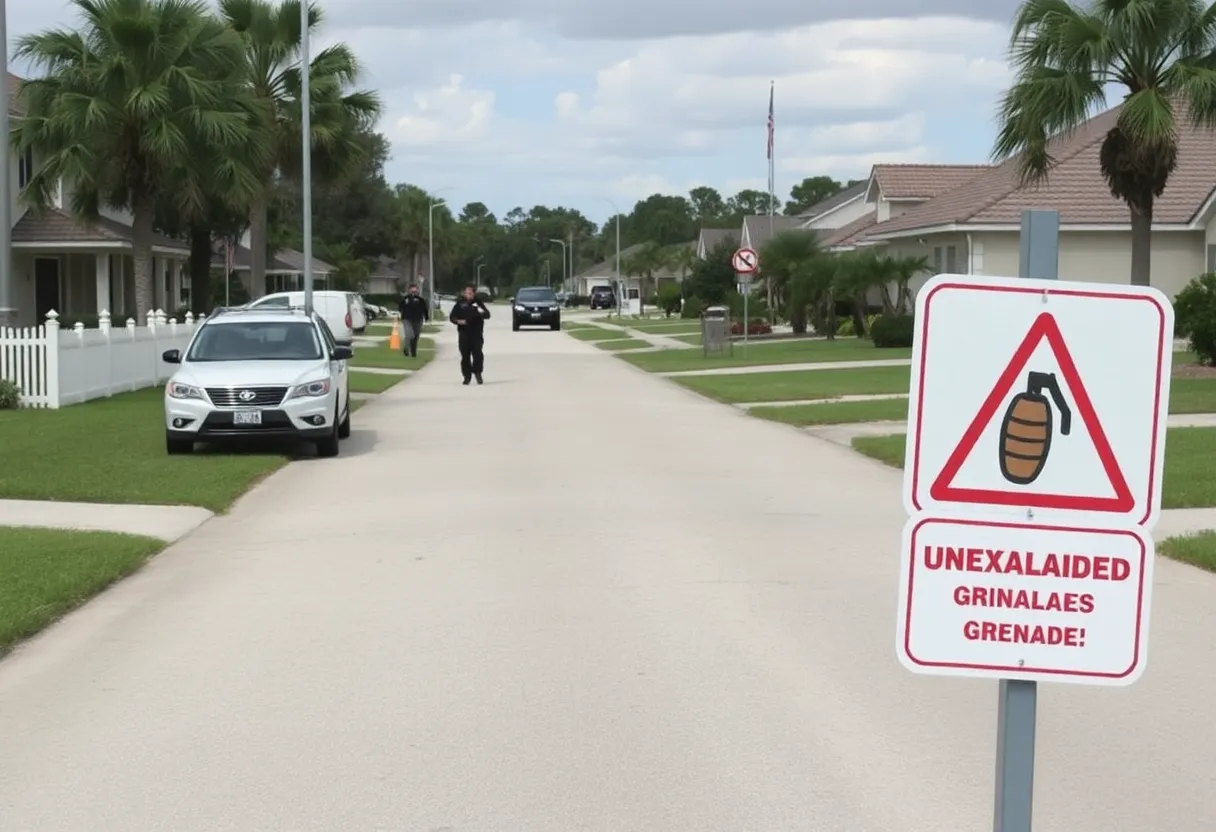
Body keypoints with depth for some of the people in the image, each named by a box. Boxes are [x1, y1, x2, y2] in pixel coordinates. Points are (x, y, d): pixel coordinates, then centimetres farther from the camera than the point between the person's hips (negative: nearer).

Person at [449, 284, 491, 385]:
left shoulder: (478, 302, 4)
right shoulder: (460, 303, 6)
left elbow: (487, 315, -2)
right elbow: (452, 316, 8)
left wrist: (482, 312, -26)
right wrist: (458, 321, -14)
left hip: (477, 332, -1)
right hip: (464, 333, 1)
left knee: (477, 353, -10)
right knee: (465, 355, 2)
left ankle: (477, 372, 4)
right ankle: (467, 375, 10)